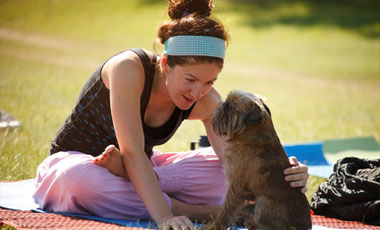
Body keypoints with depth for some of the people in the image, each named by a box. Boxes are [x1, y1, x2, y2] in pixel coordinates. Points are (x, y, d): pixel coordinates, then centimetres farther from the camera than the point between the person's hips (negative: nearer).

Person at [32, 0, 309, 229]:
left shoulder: (207, 102, -14)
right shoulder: (129, 68, -30)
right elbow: (132, 152, -36)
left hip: (141, 169, 4)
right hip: (75, 160, -4)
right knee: (78, 177, -44)